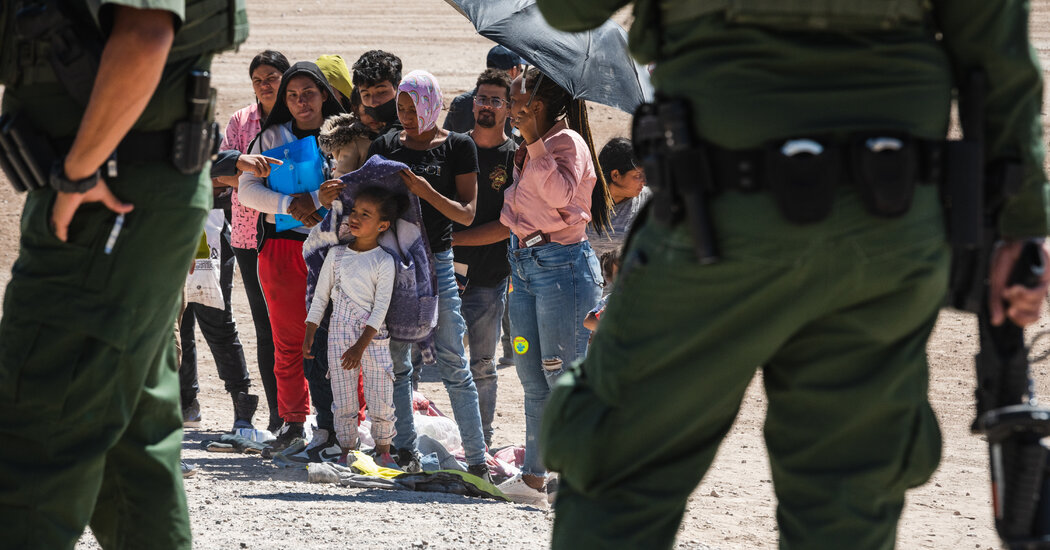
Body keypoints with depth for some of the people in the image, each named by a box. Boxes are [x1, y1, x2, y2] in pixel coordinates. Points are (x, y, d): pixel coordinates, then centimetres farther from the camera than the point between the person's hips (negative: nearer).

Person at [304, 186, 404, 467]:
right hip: (340, 336, 3)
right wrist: (309, 335, 7)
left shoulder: (384, 261, -6)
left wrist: (361, 346, -17)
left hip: (374, 338, -3)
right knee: (344, 402, 4)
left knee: (381, 402, 0)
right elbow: (320, 296, 11)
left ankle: (383, 449, 18)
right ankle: (347, 451, 14)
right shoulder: (336, 254, 5)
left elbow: (381, 308, -10)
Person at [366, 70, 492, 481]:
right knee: (395, 359, 3)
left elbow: (467, 213, -4)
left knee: (453, 363, -5)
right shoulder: (386, 145, 10)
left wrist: (427, 192, -20)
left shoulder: (457, 147, 0)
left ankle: (477, 458, -3)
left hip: (436, 259, -4)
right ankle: (405, 451, 10)